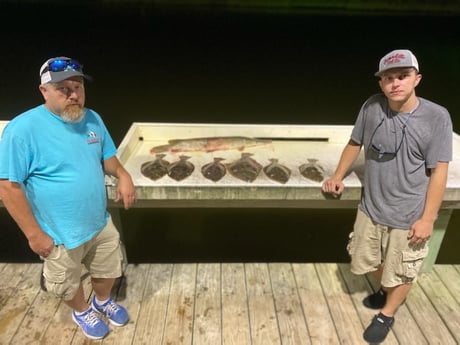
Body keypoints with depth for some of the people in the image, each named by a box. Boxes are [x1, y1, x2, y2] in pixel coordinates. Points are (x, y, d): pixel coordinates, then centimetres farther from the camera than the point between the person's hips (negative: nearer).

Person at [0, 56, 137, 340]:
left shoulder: (92, 119, -4)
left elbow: (107, 156, 9)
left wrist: (123, 175, -14)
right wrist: (34, 234, -17)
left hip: (101, 223, 5)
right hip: (60, 234, -5)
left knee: (109, 270, 25)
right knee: (68, 283, 21)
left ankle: (103, 301, 56)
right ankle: (82, 311, 53)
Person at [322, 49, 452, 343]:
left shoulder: (436, 117, -19)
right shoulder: (372, 107, -10)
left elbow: (439, 171, -14)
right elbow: (355, 144, 6)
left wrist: (427, 218, -13)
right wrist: (338, 177, -2)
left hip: (409, 216, -4)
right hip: (371, 208, 4)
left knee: (401, 273, 16)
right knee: (369, 261, 24)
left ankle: (387, 315, 45)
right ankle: (388, 291, 56)